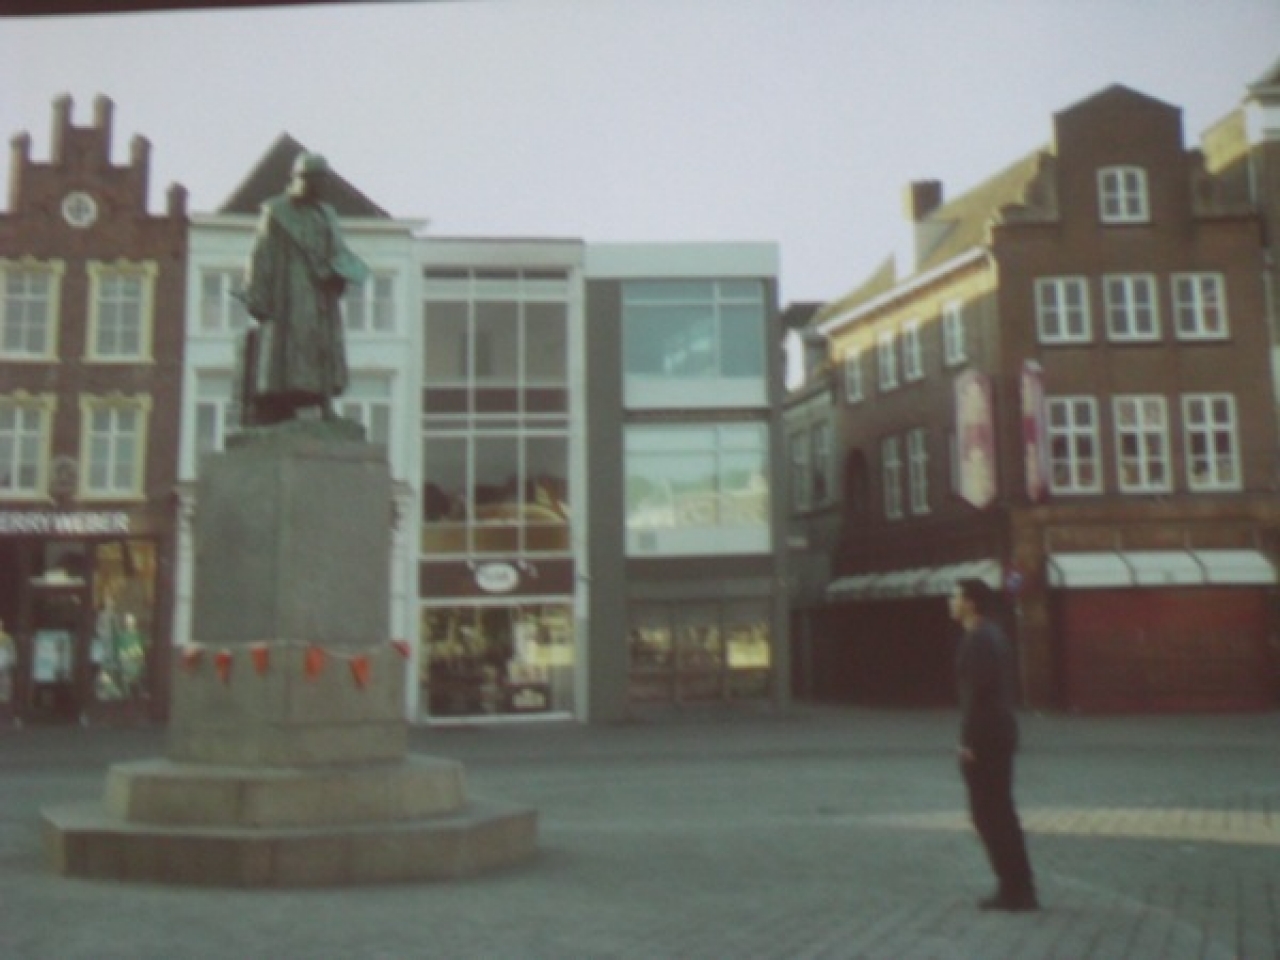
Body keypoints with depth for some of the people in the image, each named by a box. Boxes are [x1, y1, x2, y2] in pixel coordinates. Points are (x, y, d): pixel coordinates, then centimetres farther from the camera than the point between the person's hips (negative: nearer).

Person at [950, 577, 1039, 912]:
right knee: (1001, 813, 15)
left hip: (984, 737, -10)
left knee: (989, 814, -2)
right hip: (1000, 733, 10)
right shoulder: (994, 635, 14)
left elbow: (977, 692, -22)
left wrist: (969, 740, -19)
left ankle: (1014, 889, 3)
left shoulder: (977, 639, -16)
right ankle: (1019, 888, 20)